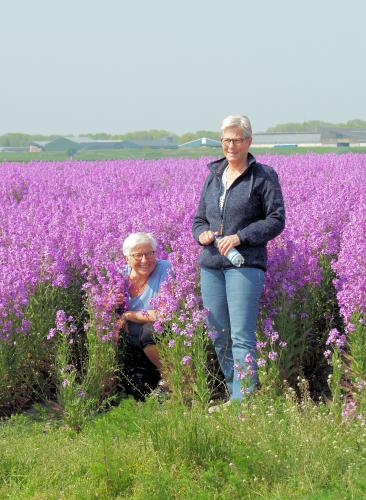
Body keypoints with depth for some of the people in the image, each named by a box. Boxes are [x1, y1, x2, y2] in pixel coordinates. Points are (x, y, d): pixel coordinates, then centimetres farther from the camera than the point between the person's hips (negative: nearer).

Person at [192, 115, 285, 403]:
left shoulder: (263, 176, 0)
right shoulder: (213, 175, 17)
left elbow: (276, 220, -4)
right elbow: (199, 217, 23)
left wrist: (240, 237, -15)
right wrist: (201, 235, -1)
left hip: (246, 264, -6)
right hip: (211, 265, 6)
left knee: (242, 337, -13)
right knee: (219, 335, 8)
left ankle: (242, 403, -13)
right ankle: (234, 394, 20)